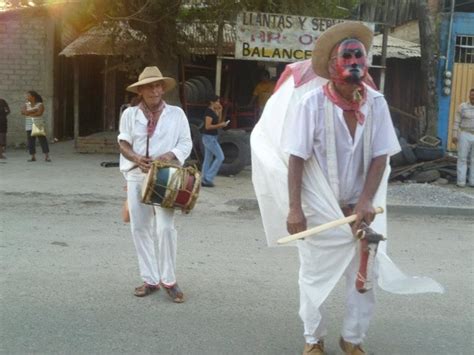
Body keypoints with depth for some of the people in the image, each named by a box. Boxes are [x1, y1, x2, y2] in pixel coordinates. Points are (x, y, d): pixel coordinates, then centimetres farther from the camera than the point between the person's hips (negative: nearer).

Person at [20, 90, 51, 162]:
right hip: (29, 126, 4)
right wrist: (34, 110, -16)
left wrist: (29, 114, -11)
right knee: (30, 141, 1)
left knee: (43, 140, -9)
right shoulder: (26, 105, 8)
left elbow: (39, 113, -19)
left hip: (39, 125, -4)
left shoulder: (40, 105, -4)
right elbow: (23, 112, -10)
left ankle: (47, 157, -10)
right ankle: (33, 157, 8)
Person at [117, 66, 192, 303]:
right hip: (136, 176, 3)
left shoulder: (176, 114, 5)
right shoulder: (130, 114, 8)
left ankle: (169, 280, 4)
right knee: (140, 228, 3)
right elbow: (123, 143, 6)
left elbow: (186, 143, 2)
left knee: (165, 228, -11)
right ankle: (150, 280, 15)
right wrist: (136, 158, -14)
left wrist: (169, 155, -17)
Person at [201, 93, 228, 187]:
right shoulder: (209, 112, -16)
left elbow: (218, 122, 16)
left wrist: (220, 112, 8)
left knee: (208, 159, 11)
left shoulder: (214, 111, 12)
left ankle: (205, 180, 14)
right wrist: (220, 125, -17)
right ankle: (208, 178, -5)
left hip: (211, 138, 10)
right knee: (220, 157, -7)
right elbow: (208, 126, -22)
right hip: (209, 138, -10)